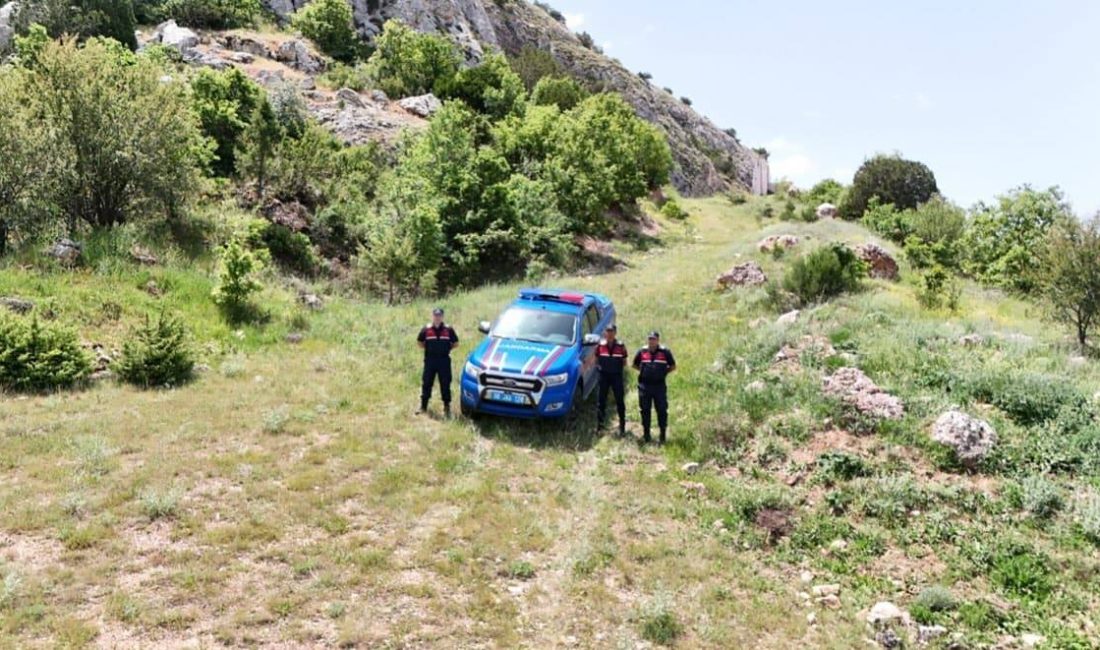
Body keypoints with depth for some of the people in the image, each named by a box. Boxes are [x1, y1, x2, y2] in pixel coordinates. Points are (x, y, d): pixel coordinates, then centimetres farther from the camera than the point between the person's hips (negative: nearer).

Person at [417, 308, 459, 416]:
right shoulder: (426, 329, 1)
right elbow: (419, 342, 12)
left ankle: (447, 407, 13)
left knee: (445, 384, 3)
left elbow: (456, 343, 10)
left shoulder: (448, 329, 1)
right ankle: (423, 406, 13)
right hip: (430, 360, 0)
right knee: (426, 383, 4)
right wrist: (428, 348, 5)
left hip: (444, 360, 0)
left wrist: (447, 348, 1)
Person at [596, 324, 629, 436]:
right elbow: (596, 360, 8)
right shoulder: (600, 345, -1)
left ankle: (622, 426, 13)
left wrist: (620, 368, -7)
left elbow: (624, 362, 6)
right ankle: (599, 424, 14)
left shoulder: (621, 346, -3)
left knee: (620, 401, 4)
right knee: (601, 401, 5)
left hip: (617, 376, -1)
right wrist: (599, 367, -6)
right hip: (604, 376, 1)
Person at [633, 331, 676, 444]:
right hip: (644, 385, 2)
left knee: (662, 410, 2)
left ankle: (663, 434, 12)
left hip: (659, 385, -2)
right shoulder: (642, 352, 3)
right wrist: (643, 371, 4)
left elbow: (673, 366, 7)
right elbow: (635, 365, 16)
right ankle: (646, 434, 20)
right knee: (645, 410, 9)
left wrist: (664, 372, -2)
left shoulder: (665, 352, -2)